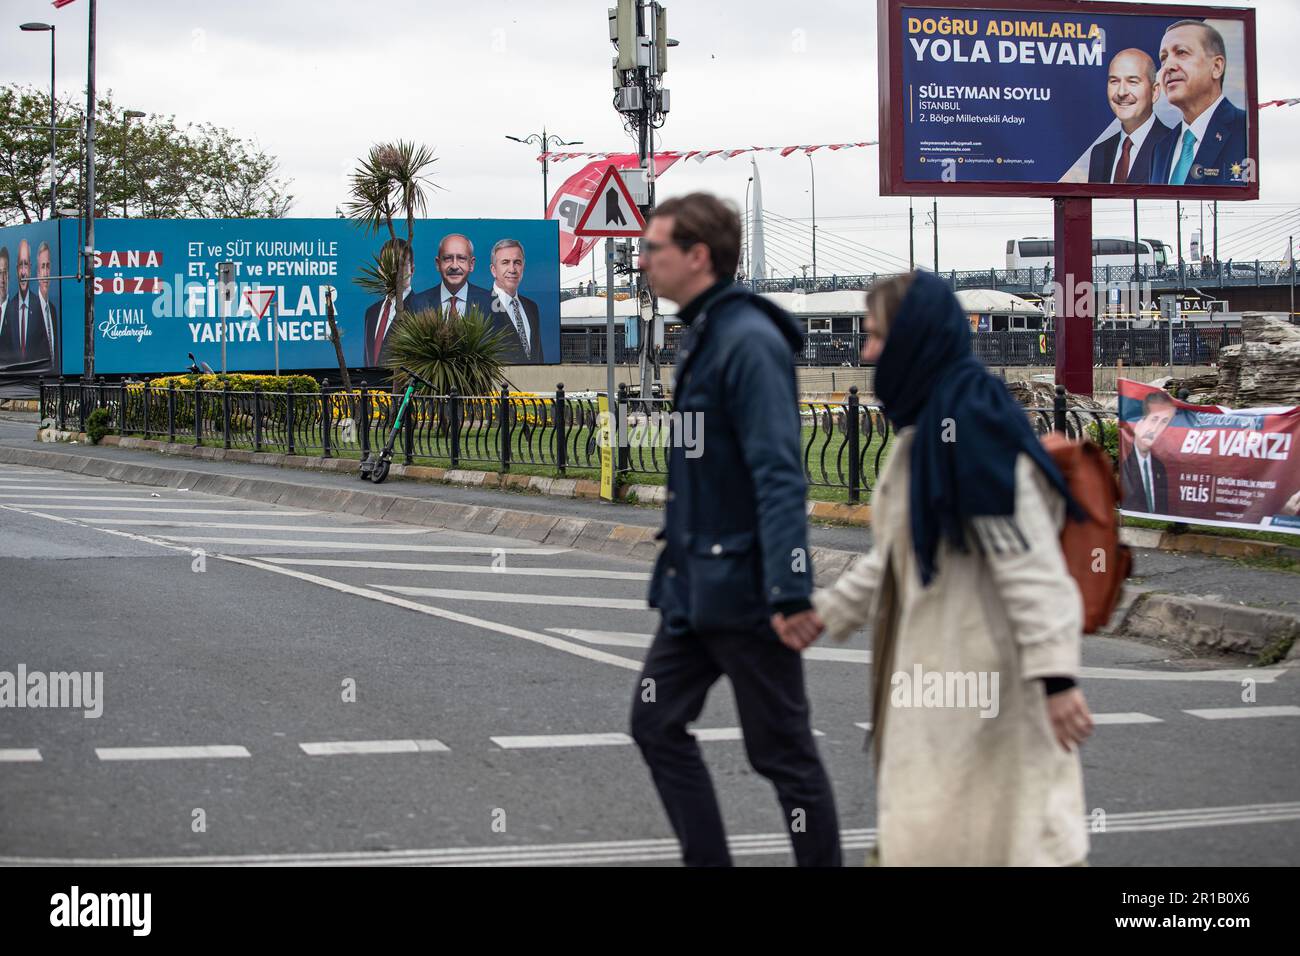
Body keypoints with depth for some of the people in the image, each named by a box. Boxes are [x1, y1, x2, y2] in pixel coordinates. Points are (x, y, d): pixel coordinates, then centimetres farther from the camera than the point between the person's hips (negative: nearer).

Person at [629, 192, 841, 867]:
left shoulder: (749, 342, -18)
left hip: (741, 589, -10)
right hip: (690, 587, 10)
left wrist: (791, 591, -28)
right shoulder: (700, 336, 11)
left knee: (782, 751, 2)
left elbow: (779, 475, -24)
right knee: (657, 723, 11)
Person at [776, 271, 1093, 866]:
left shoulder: (972, 421, -18)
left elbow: (1028, 559, -23)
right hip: (936, 667, 10)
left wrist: (1055, 672, -26)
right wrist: (827, 611, 21)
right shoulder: (927, 425, 12)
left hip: (980, 673, -10)